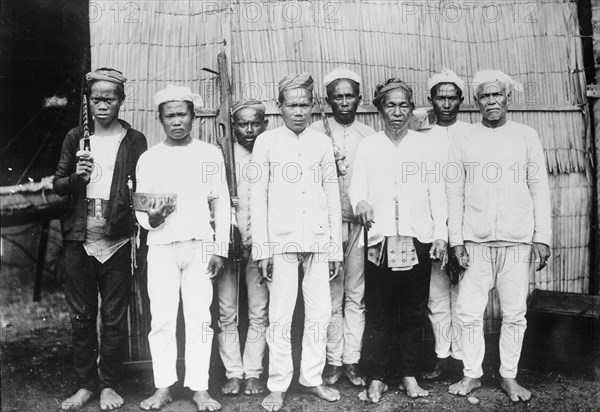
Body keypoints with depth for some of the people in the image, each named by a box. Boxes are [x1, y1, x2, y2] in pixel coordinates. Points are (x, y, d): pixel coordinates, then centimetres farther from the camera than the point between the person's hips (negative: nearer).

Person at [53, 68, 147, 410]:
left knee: (114, 317, 5)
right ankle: (86, 384, 23)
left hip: (117, 242, -2)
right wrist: (77, 177, -12)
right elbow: (58, 184, 10)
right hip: (80, 240, 3)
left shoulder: (135, 141, 2)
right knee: (81, 317, 10)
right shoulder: (76, 138, 9)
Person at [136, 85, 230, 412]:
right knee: (161, 319, 0)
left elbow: (222, 204, 6)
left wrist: (220, 249, -1)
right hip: (161, 246, 1)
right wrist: (151, 218, -14)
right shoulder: (149, 158, 9)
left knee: (200, 318, -1)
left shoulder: (210, 154, 7)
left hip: (200, 245, 0)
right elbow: (139, 210, 9)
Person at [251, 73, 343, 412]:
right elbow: (258, 196, 2)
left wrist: (336, 246, 8)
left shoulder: (323, 142, 10)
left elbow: (333, 195, 11)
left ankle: (312, 378, 21)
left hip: (319, 241, 2)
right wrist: (262, 247, -4)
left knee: (320, 313, 5)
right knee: (280, 317, 0)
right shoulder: (266, 142, 4)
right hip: (281, 241, -2)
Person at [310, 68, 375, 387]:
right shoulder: (317, 132, 4)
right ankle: (334, 360, 16)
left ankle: (352, 360, 16)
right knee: (331, 295, 4)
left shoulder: (369, 135, 9)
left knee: (356, 296, 5)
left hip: (360, 222, 2)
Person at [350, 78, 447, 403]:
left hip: (418, 238, 1)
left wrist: (441, 233, 2)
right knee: (379, 314, 2)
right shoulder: (367, 146, 9)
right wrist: (360, 202, -23)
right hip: (380, 239, -1)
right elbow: (357, 185, 1)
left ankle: (409, 375, 21)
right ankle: (377, 379, 13)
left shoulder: (423, 145, 10)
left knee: (414, 312, 7)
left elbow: (436, 190, 8)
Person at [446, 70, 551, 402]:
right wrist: (456, 239, -2)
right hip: (475, 241, 0)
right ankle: (472, 375, 17)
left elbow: (539, 189, 4)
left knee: (515, 313, 6)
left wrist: (542, 237, -2)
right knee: (468, 312, 1)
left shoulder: (526, 137, 6)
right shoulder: (462, 142, 6)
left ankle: (509, 376, 21)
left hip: (517, 240, 0)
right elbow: (454, 194, 5)